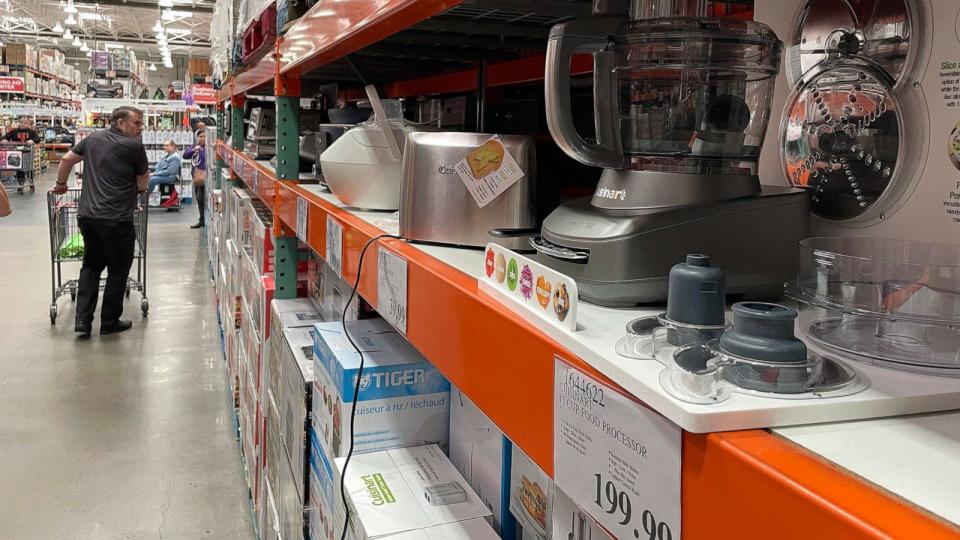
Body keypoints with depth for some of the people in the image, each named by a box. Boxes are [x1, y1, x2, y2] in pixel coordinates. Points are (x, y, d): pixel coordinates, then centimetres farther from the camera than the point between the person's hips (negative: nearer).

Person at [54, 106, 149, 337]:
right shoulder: (134, 146, -5)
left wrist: (61, 184, 35)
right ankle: (109, 322, 17)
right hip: (117, 219, -6)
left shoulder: (92, 139, 12)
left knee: (91, 266, 19)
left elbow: (67, 159, 19)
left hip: (87, 215, 6)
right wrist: (139, 188, 28)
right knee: (118, 271, 9)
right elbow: (144, 181, 6)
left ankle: (83, 320, 13)